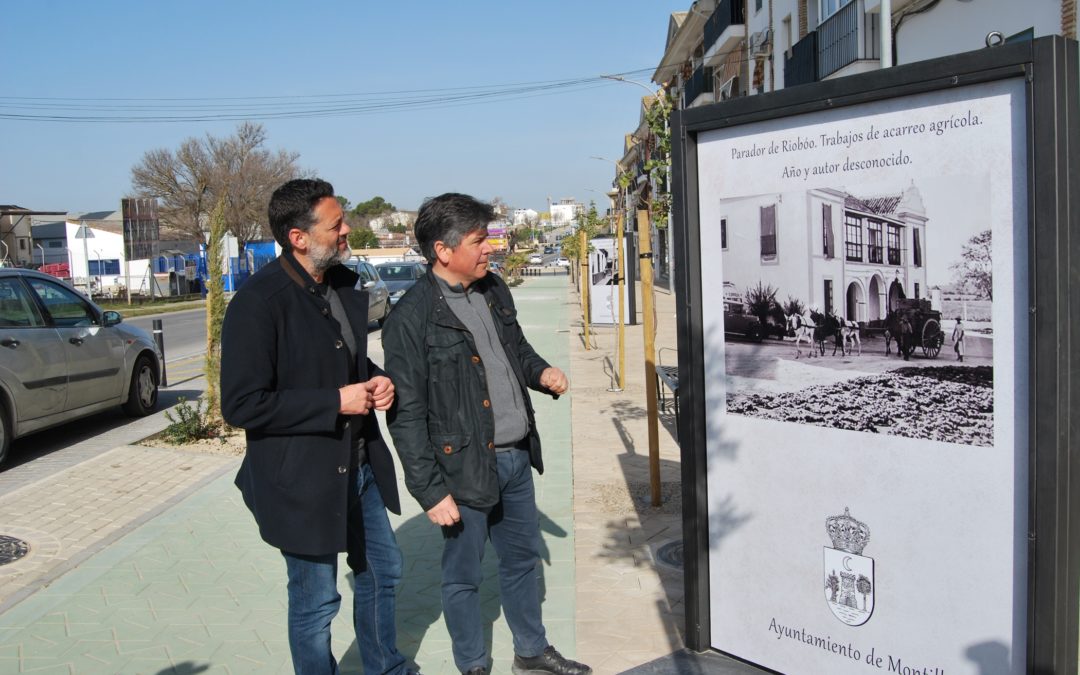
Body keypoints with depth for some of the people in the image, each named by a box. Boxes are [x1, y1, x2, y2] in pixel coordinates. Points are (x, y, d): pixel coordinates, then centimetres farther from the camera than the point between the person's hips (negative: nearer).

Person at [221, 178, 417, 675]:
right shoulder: (258, 302, -21)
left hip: (361, 465, 8)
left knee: (382, 572, 23)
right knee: (316, 602, 9)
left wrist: (376, 379, -4)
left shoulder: (344, 283, 3)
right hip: (303, 477, -8)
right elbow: (241, 405, -22)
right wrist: (335, 403, -22)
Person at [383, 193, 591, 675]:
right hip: (465, 468, -7)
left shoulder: (493, 290, 5)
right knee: (463, 576, 11)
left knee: (522, 558, 22)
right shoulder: (412, 317, -17)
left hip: (516, 456, 7)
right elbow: (406, 415, -15)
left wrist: (540, 371, 0)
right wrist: (431, 491, -15)